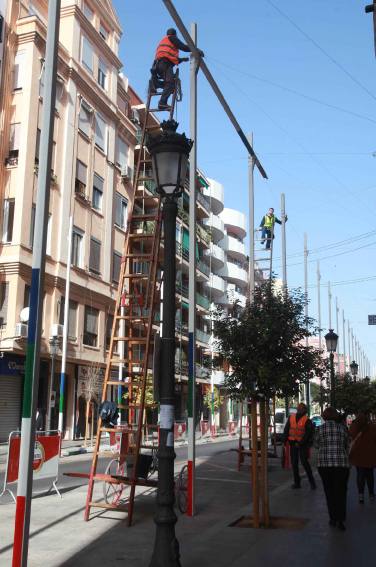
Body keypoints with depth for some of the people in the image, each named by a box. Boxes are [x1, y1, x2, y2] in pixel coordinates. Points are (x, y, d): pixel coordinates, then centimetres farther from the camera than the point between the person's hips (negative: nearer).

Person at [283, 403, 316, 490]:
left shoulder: (307, 420, -6)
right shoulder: (291, 417, 6)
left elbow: (308, 433, -11)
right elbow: (286, 429, 9)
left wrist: (300, 443, -16)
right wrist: (284, 440, 2)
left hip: (302, 444, -4)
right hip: (293, 443, 5)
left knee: (304, 462, -9)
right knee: (294, 463, 7)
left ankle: (312, 482, 4)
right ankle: (297, 482, 17)